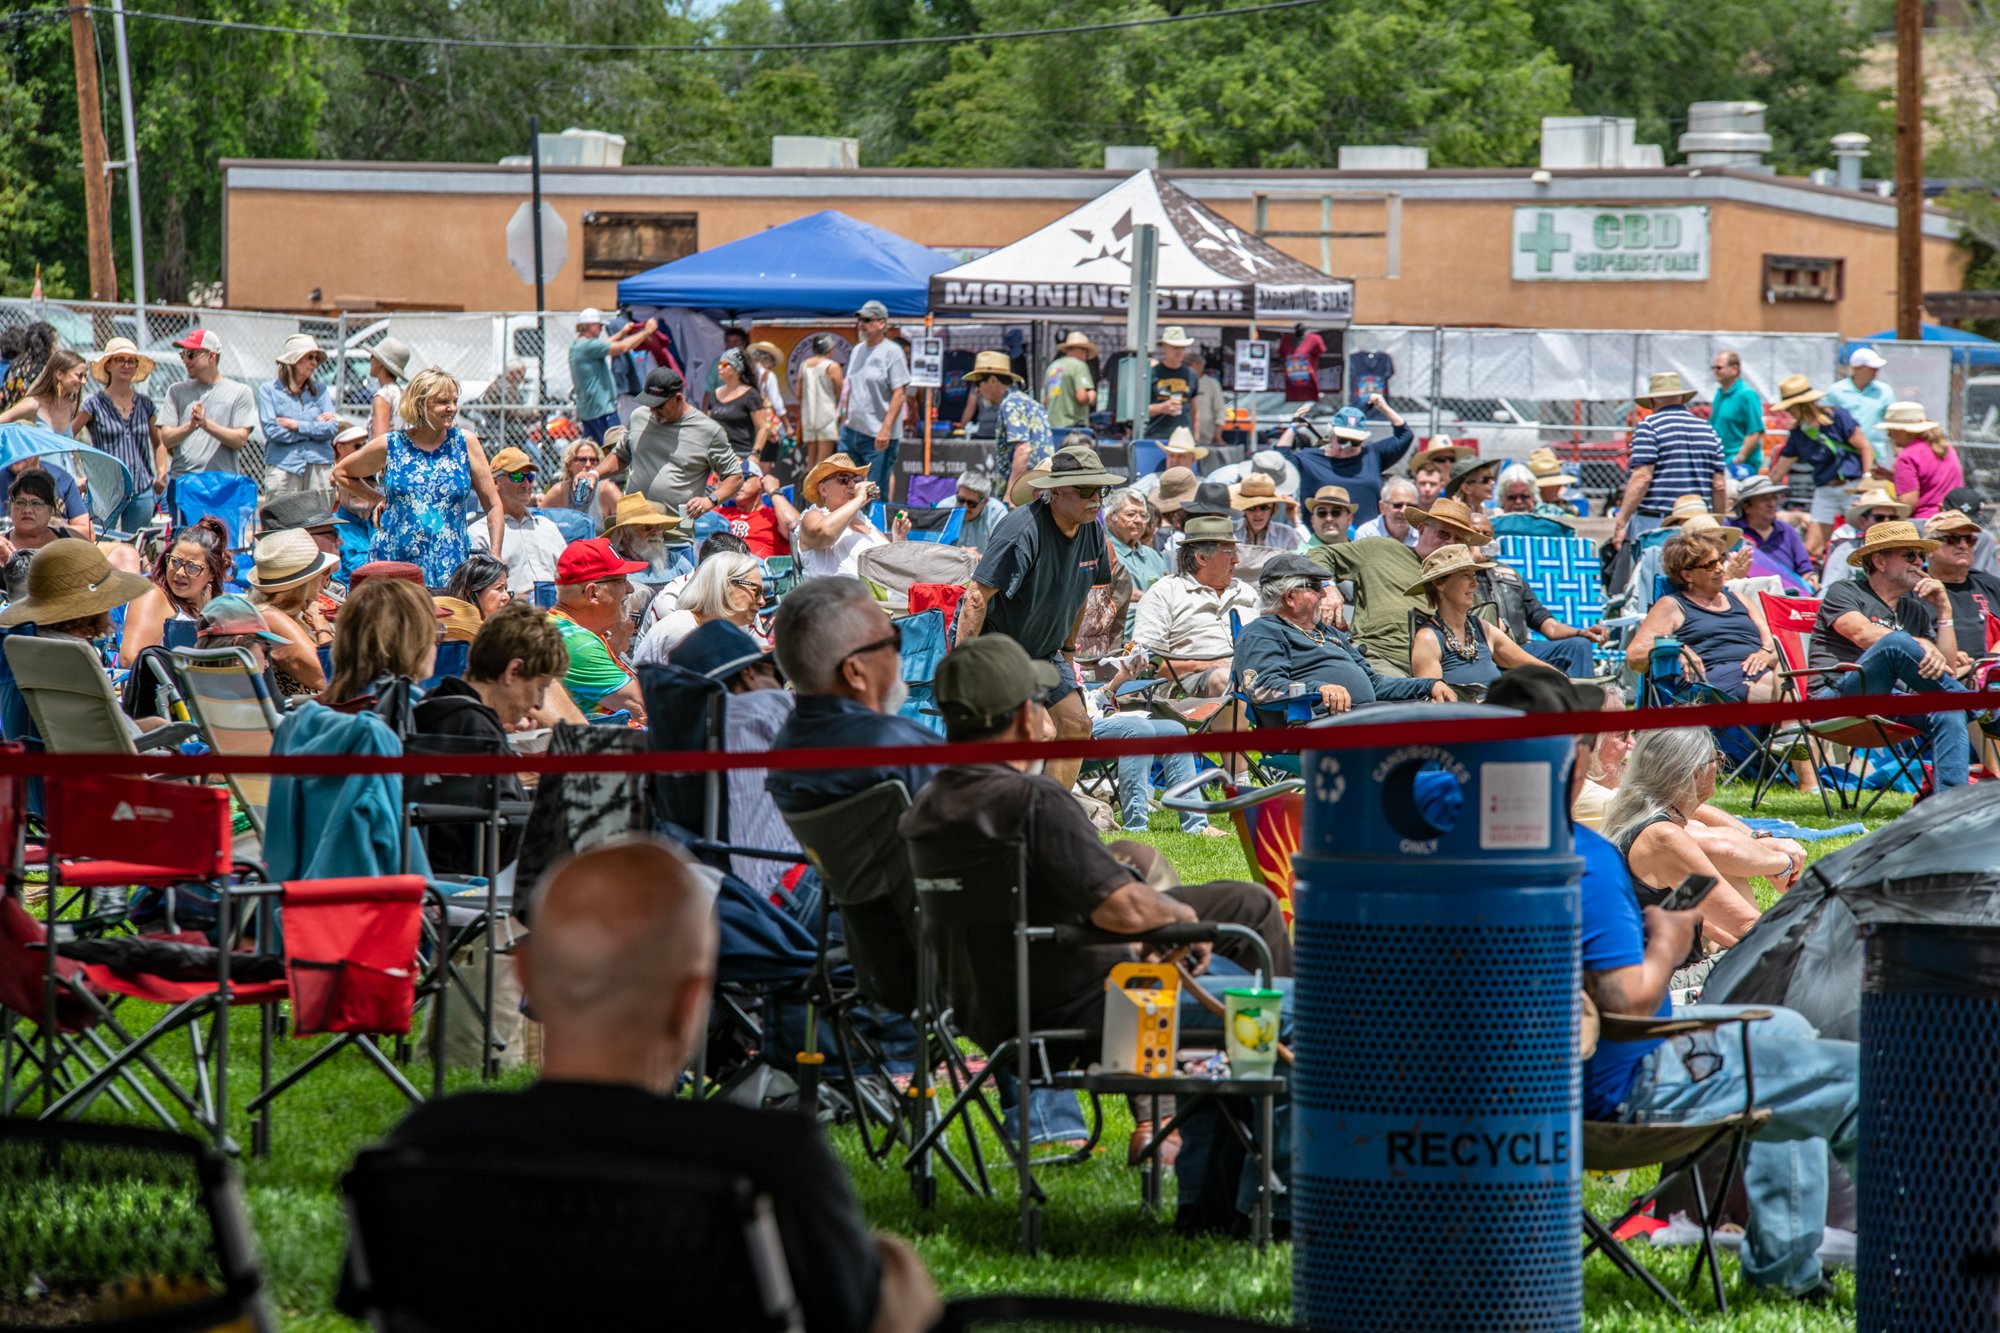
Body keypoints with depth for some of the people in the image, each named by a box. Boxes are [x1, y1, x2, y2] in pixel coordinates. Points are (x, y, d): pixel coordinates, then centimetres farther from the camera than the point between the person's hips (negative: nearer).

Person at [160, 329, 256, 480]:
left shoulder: (240, 392, 7)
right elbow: (166, 439, 6)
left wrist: (206, 424, -14)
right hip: (182, 480, 2)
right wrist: (190, 426, -15)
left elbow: (240, 440, -2)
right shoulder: (176, 391, 15)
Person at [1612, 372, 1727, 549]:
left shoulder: (1649, 427, -3)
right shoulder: (1707, 430, 14)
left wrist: (1621, 522, -12)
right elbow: (1719, 486, 13)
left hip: (1653, 522, -5)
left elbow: (1642, 477, -13)